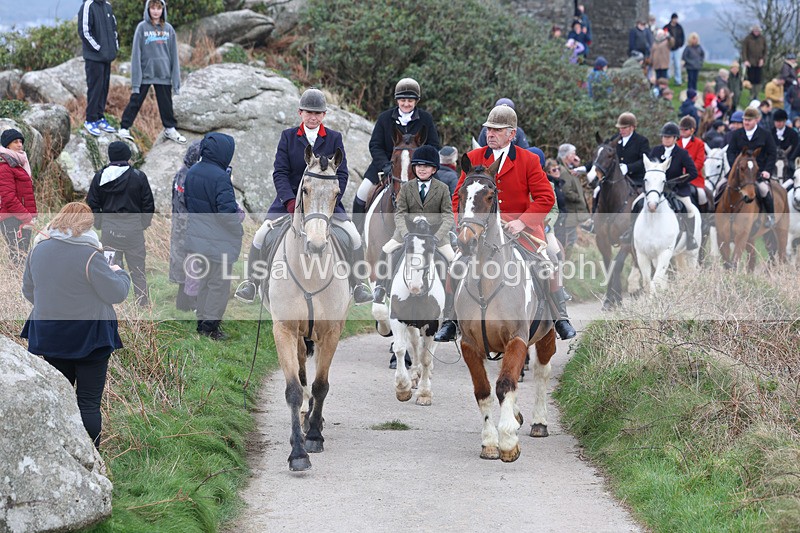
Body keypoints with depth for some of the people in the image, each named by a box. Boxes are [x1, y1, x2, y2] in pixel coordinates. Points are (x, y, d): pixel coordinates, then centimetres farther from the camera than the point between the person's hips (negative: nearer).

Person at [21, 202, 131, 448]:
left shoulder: (38, 251, 0)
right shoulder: (90, 255, -19)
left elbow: (28, 292, 11)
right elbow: (116, 293, -15)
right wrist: (119, 273, 6)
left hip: (49, 334, 5)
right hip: (89, 335, -5)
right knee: (89, 403, 1)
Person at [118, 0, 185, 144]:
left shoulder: (168, 29, 4)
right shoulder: (142, 27, -4)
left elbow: (174, 55, 6)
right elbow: (136, 54, -5)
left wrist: (176, 80, 2)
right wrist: (135, 80, -10)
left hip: (163, 75, 3)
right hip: (145, 73, -3)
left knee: (166, 103, 11)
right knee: (135, 102, 1)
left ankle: (170, 129, 25)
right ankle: (124, 128, 10)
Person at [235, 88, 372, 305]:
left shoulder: (334, 138, 4)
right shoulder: (288, 136, 3)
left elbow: (341, 174, -1)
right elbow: (280, 172, -4)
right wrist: (290, 201, -19)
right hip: (290, 199, 0)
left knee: (354, 237, -14)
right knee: (261, 236, -13)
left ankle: (357, 286, 0)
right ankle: (251, 283, 3)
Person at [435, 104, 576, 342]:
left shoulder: (529, 160, -1)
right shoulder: (473, 158, 5)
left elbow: (546, 198, -5)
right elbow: (459, 197, 9)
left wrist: (522, 222, -17)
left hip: (521, 227, -1)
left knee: (548, 261, -16)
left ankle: (561, 319, -1)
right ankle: (450, 321, -5)